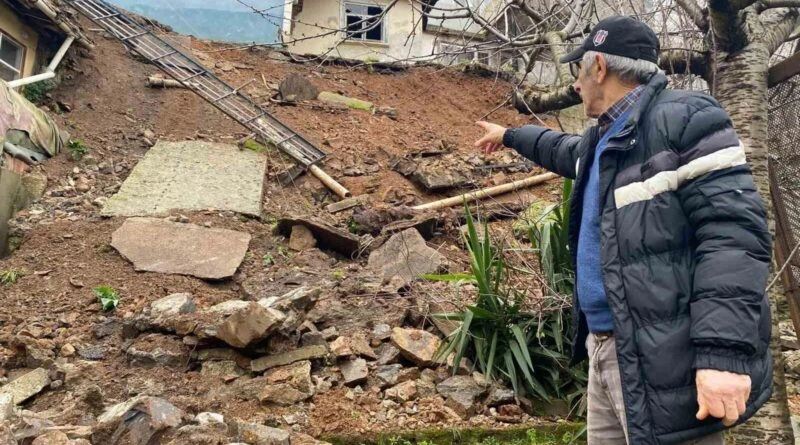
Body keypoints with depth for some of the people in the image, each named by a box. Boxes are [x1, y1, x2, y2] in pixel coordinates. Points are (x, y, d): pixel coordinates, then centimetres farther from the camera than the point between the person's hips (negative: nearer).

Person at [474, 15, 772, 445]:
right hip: (605, 347, 9)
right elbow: (563, 149, 43)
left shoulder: (685, 120, -13)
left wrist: (724, 352, -30)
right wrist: (510, 135, 56)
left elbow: (733, 235, -22)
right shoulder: (602, 139, 17)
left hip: (661, 360, -9)